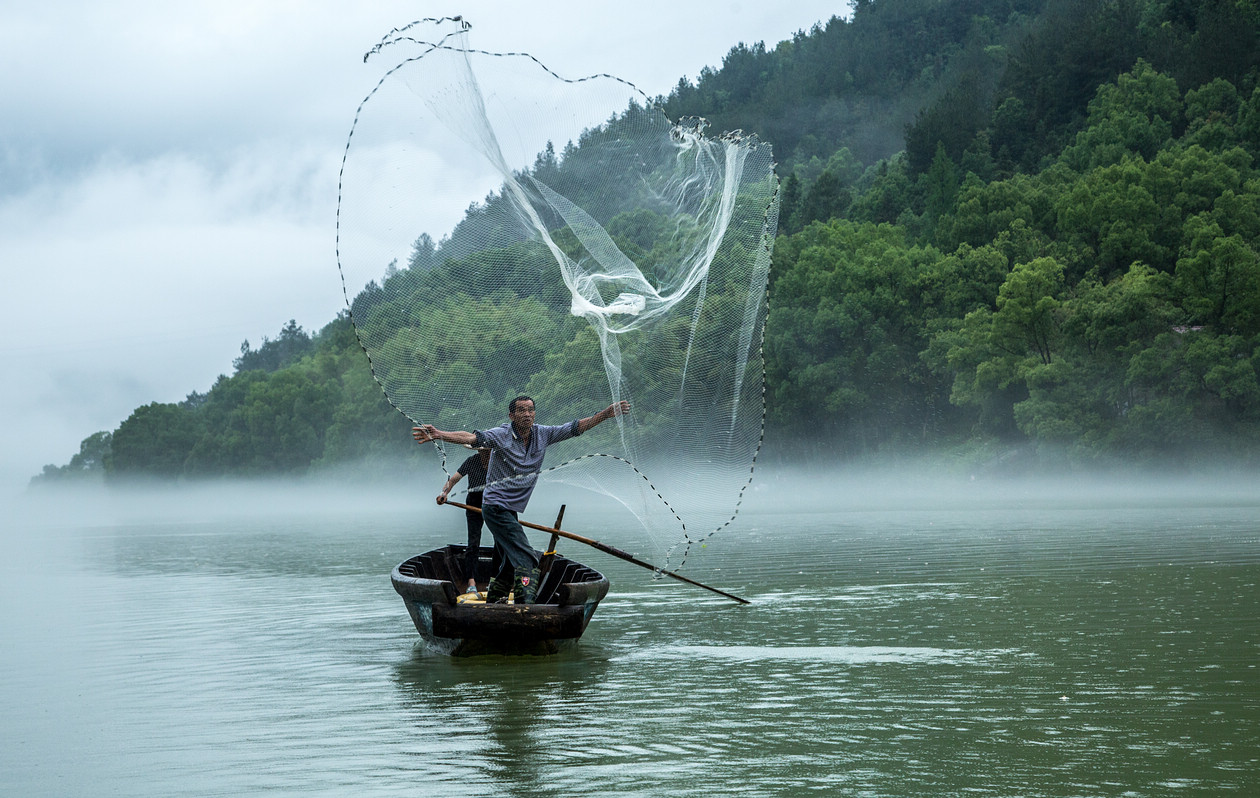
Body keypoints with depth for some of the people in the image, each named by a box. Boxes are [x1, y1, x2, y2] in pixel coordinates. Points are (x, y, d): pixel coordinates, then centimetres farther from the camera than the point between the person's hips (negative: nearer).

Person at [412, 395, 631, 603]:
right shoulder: (501, 435, -13)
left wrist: (609, 413, 2)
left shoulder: (543, 434, 5)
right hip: (497, 507, -8)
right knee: (527, 559, -18)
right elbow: (471, 437, -27)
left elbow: (577, 427, 7)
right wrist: (438, 434, -42)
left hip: (511, 512, 8)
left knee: (512, 565, 16)